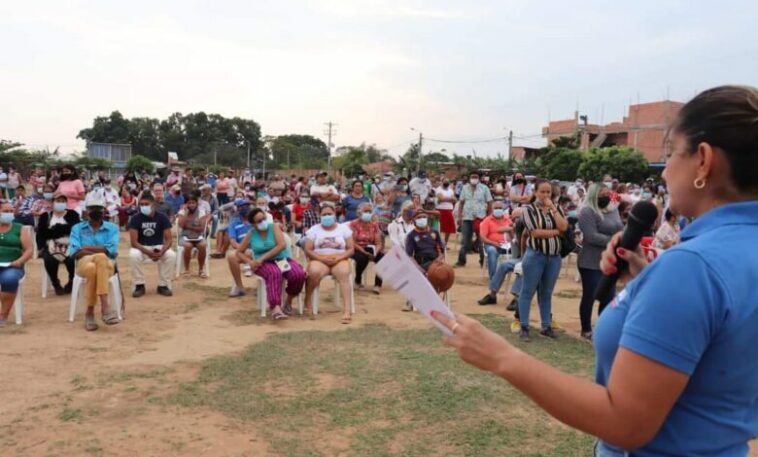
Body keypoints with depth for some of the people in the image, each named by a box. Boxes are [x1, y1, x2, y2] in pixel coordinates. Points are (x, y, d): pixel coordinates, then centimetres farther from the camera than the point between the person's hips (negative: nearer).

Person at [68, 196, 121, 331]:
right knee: (92, 268, -38)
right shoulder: (77, 228, 17)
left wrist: (87, 248, -3)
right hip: (84, 263, 1)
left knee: (100, 259, -38)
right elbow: (74, 252, 0)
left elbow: (112, 250, -2)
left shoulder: (112, 228, 15)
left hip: (107, 264, 0)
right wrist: (101, 250, -8)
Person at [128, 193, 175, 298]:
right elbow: (133, 241, -17)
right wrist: (148, 252, -32)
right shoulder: (135, 218, -13)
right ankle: (139, 285, -16)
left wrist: (161, 252, -32)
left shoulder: (162, 217, -10)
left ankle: (163, 285, -13)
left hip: (158, 246, 0)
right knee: (133, 255, -34)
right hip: (141, 247, 0)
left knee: (171, 255, -30)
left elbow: (169, 239, -12)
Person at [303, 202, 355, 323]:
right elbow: (308, 251, 2)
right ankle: (307, 303, -12)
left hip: (339, 260, 0)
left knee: (344, 274, -35)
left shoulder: (344, 228, 11)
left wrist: (338, 258, -14)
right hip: (319, 260, 0)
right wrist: (322, 258, -15)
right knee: (314, 272, -36)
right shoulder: (314, 229, 10)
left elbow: (351, 249, 5)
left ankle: (347, 310, -44)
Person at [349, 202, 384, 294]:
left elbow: (379, 243, 2)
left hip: (370, 249, 4)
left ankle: (377, 284, -15)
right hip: (357, 250, -4)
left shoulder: (374, 224, 8)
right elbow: (353, 243, -13)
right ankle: (358, 281, -7)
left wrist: (375, 251, -19)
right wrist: (365, 252, -24)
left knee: (382, 257, -24)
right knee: (362, 258, -36)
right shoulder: (354, 224, -5)